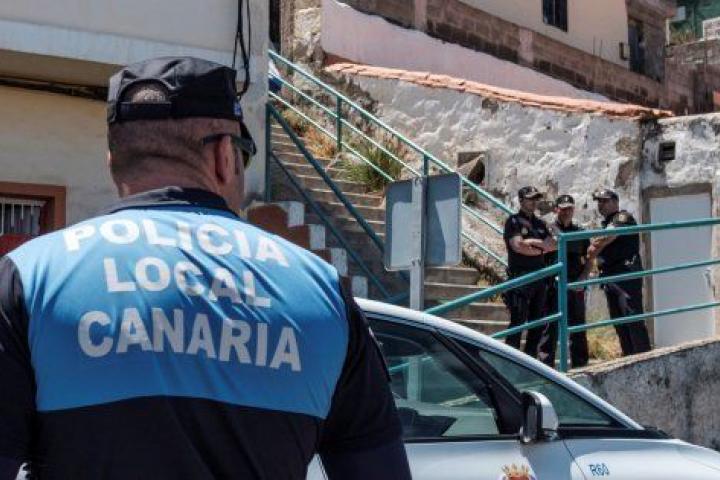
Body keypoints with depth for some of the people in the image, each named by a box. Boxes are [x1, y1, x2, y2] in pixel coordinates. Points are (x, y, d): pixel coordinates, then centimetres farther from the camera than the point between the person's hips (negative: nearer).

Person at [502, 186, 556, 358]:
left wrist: (532, 242, -6)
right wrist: (540, 249, -2)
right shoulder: (514, 221, -2)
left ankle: (530, 357, 18)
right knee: (518, 321, -9)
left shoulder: (540, 224, 19)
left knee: (538, 322, 9)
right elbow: (518, 246, -15)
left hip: (540, 277, 7)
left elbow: (552, 245, 8)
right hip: (520, 277, -7)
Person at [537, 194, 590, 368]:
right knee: (552, 326, -5)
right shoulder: (549, 230, 1)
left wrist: (582, 278, -1)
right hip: (554, 286, -4)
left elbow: (589, 260, 15)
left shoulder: (580, 232, 13)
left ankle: (580, 363, 19)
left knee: (578, 326, 11)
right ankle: (546, 364, -2)